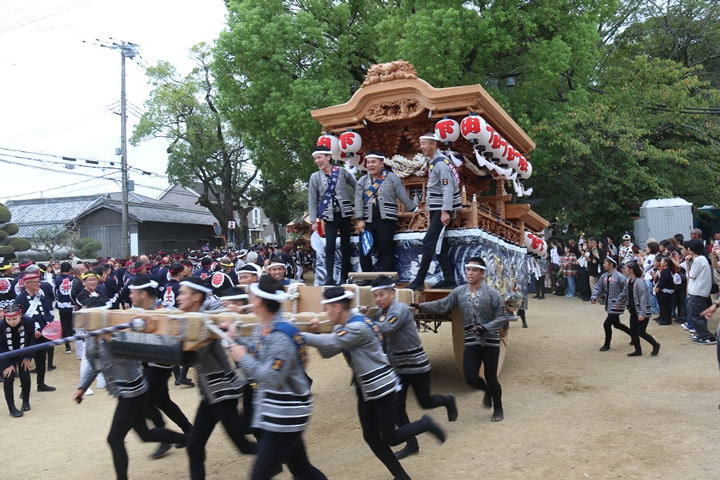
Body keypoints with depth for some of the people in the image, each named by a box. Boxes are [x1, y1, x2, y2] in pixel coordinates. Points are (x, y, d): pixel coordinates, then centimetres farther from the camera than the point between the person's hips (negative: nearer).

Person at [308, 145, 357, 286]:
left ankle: (344, 278, 11)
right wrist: (313, 220, -4)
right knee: (330, 246, -13)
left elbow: (356, 187, 10)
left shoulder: (342, 171, 1)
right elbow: (312, 200, 1)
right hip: (330, 216, -1)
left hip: (344, 214, 1)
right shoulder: (315, 177, 2)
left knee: (345, 247, 4)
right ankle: (329, 277, -11)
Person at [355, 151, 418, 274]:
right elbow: (359, 201, 4)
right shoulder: (362, 181, 11)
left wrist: (415, 210, 1)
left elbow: (403, 196, 2)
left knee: (386, 249, -3)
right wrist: (360, 220, -5)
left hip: (386, 220, -4)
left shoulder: (391, 178, 3)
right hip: (368, 221, 4)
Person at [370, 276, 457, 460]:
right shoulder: (380, 313, 2)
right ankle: (412, 444, 15)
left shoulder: (401, 309, -23)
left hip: (417, 365, -6)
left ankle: (448, 401, 44)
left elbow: (385, 329, -37)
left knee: (425, 403, 11)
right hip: (398, 368, 6)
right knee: (396, 407, 0)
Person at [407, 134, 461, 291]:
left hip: (442, 210, -10)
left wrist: (445, 212, -27)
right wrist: (428, 202, 18)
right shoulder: (433, 162, 13)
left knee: (429, 243, -10)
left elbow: (448, 188, -22)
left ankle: (419, 281, -7)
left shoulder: (441, 163, -16)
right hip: (435, 209, 10)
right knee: (439, 245, 9)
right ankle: (449, 280, 13)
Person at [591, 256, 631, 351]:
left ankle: (607, 344, 13)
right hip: (609, 304, 8)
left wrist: (619, 300, -22)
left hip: (616, 306, -8)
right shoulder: (604, 276, 3)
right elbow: (598, 287, 6)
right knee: (616, 324, 21)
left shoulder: (619, 276, -18)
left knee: (607, 324, -7)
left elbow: (625, 290, -19)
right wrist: (594, 297, -11)